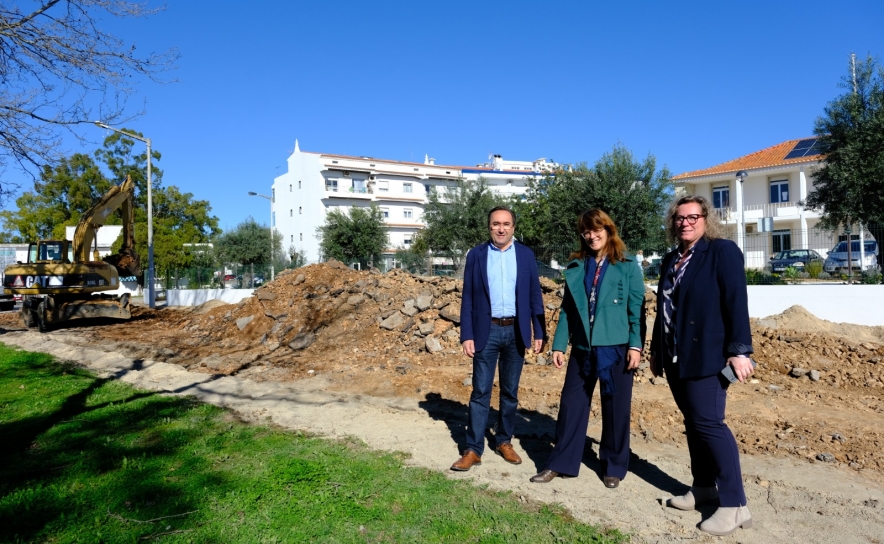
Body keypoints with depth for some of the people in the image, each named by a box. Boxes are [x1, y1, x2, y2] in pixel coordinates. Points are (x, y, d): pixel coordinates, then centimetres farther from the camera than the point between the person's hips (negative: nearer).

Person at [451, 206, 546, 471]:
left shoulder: (526, 254, 5)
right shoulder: (476, 254, 1)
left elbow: (534, 295, 5)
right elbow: (468, 297, 0)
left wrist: (539, 332, 0)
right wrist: (467, 335, -6)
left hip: (516, 331, 2)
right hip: (486, 331, -1)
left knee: (510, 391, 11)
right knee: (480, 391, 1)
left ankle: (504, 441, 26)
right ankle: (473, 449, 8)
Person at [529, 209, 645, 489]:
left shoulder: (627, 265, 0)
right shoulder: (575, 267, 9)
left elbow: (636, 307, -3)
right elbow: (567, 308, 9)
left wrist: (635, 345, -11)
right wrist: (558, 344, 4)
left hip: (616, 347, -3)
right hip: (582, 347, 3)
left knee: (615, 408, 7)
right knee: (571, 404, 7)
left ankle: (614, 466, 23)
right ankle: (561, 462, 19)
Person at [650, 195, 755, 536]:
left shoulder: (722, 251, -5)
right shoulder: (671, 260, 14)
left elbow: (736, 302, -13)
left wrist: (740, 350, -19)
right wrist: (656, 349, 17)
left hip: (707, 355, -7)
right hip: (676, 356, 7)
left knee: (708, 423, -9)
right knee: (693, 422, 13)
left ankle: (735, 505, 0)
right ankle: (703, 487, 25)